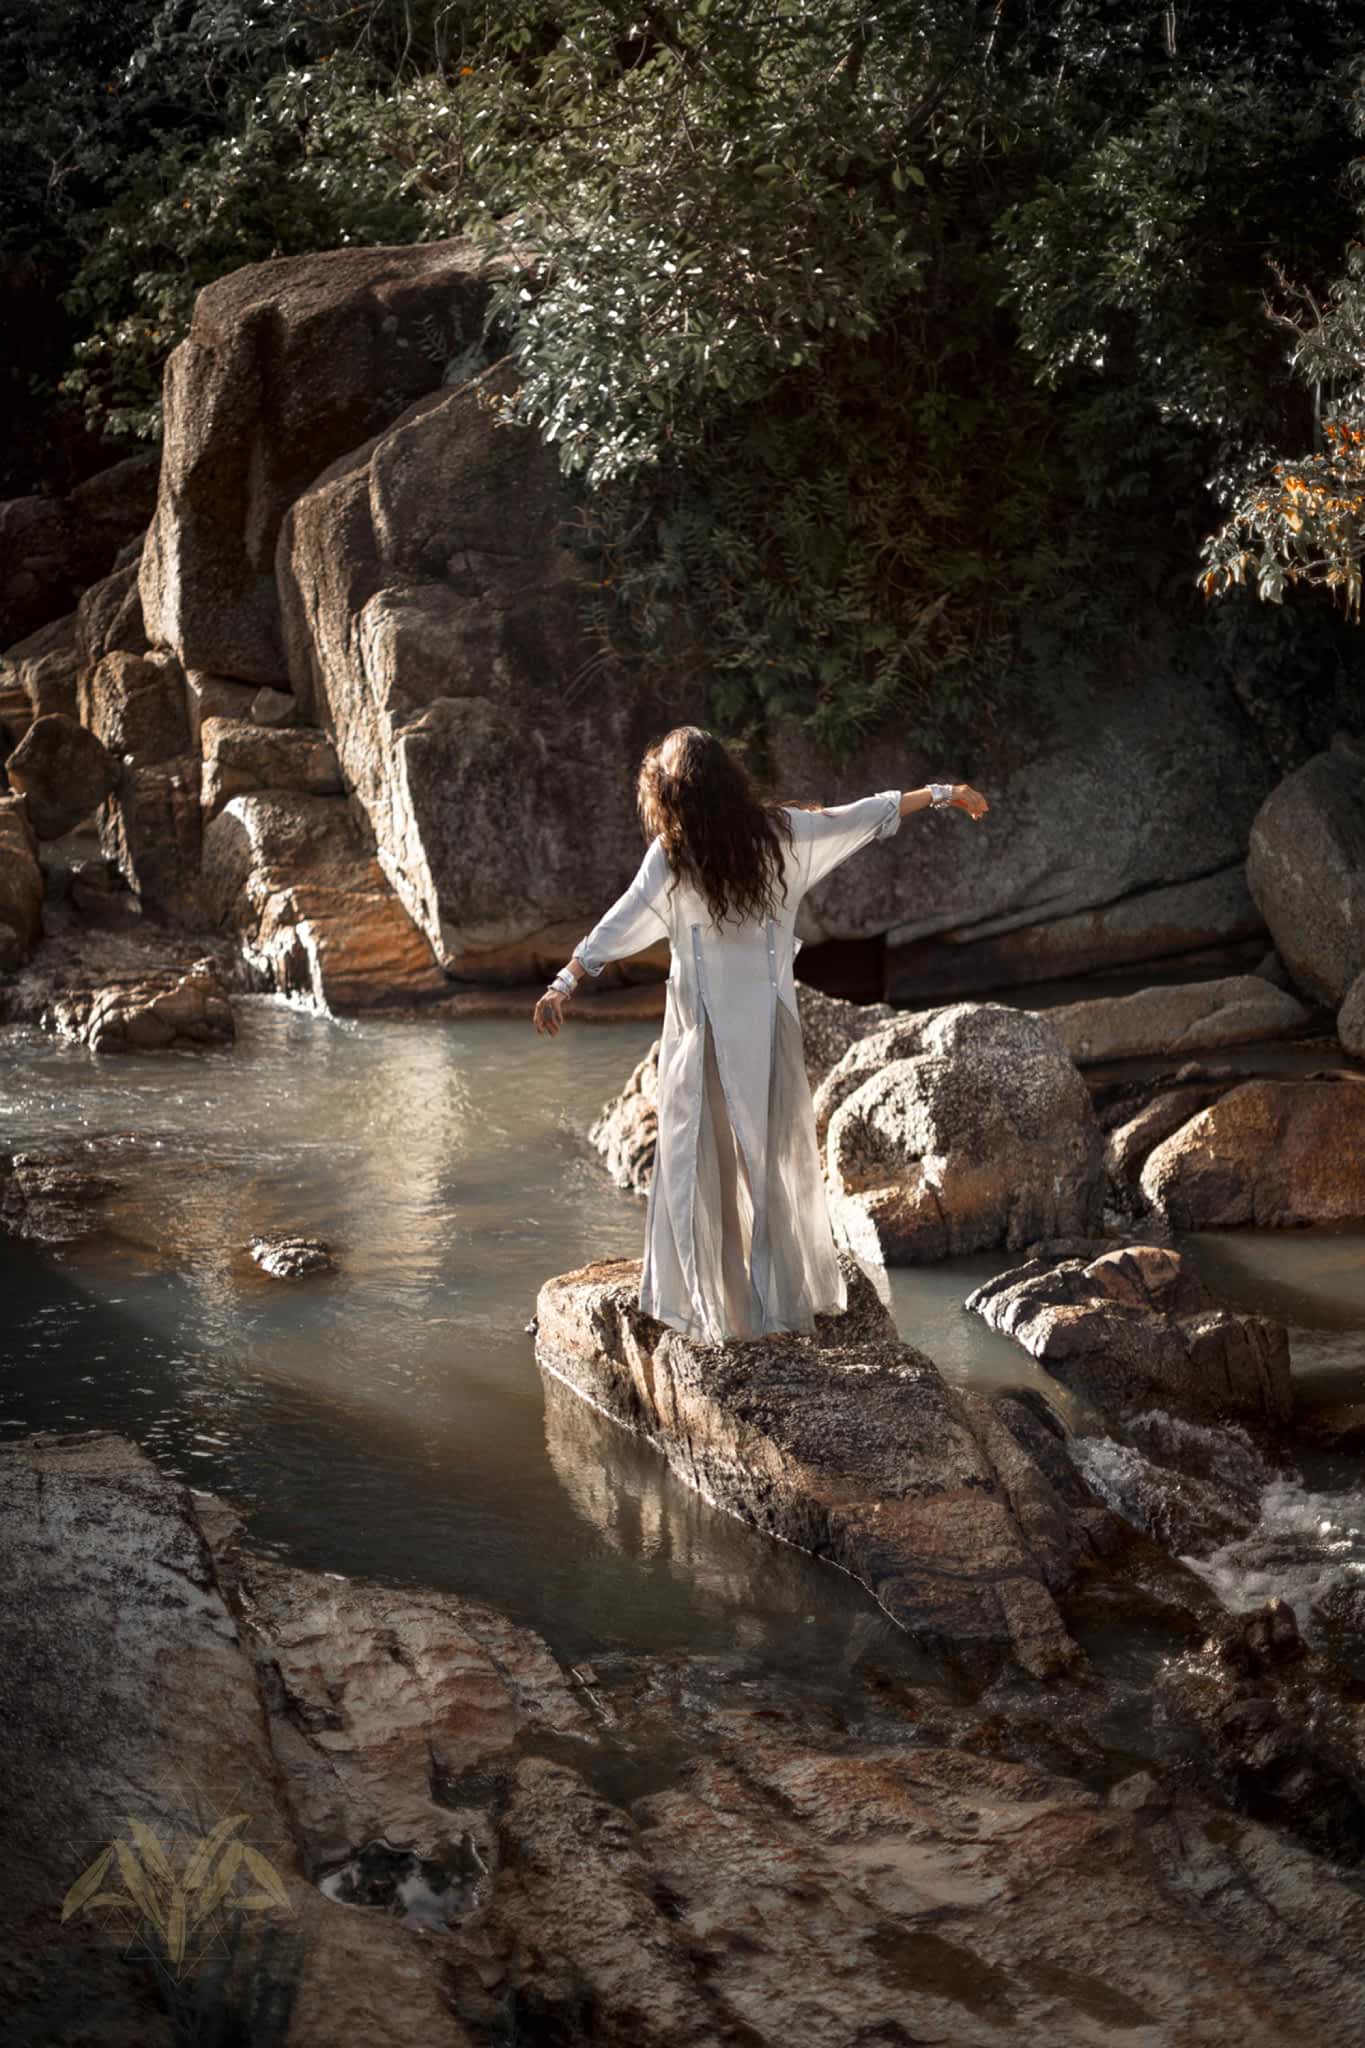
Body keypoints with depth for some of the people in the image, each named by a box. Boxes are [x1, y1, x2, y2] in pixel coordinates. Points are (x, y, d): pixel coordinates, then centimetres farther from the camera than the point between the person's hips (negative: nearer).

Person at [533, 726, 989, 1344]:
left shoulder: (671, 856, -11)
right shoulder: (779, 830, 0)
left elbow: (619, 926, -19)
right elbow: (863, 816, 9)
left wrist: (563, 983, -22)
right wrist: (942, 793, 21)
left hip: (706, 1033, -4)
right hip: (771, 1026, 4)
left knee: (707, 1162, 5)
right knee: (778, 1156, 14)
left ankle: (724, 1312, 8)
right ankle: (791, 1295, 24)